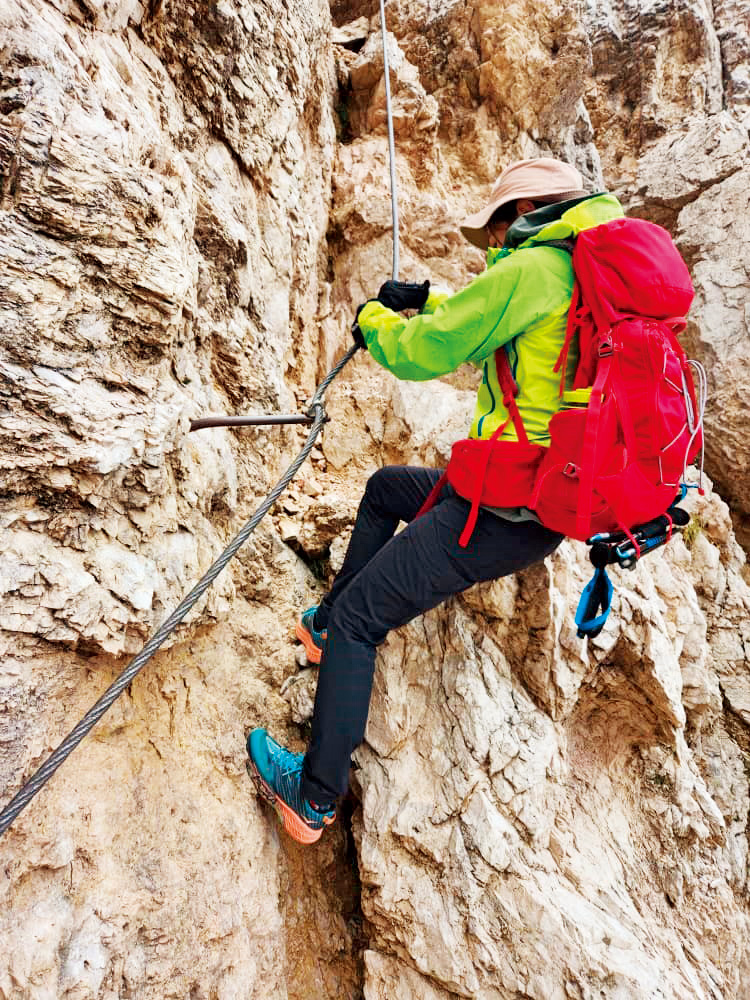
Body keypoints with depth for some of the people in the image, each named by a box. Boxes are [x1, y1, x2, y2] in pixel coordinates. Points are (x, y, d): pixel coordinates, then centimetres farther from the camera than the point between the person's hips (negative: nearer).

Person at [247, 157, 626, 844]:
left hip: (502, 515, -10)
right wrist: (426, 299, 34)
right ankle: (327, 628, 36)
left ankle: (314, 799, 12)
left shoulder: (533, 268, -13)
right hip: (551, 505, 10)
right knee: (385, 486, 28)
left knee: (356, 618, 0)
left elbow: (425, 353, -10)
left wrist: (374, 320, 10)